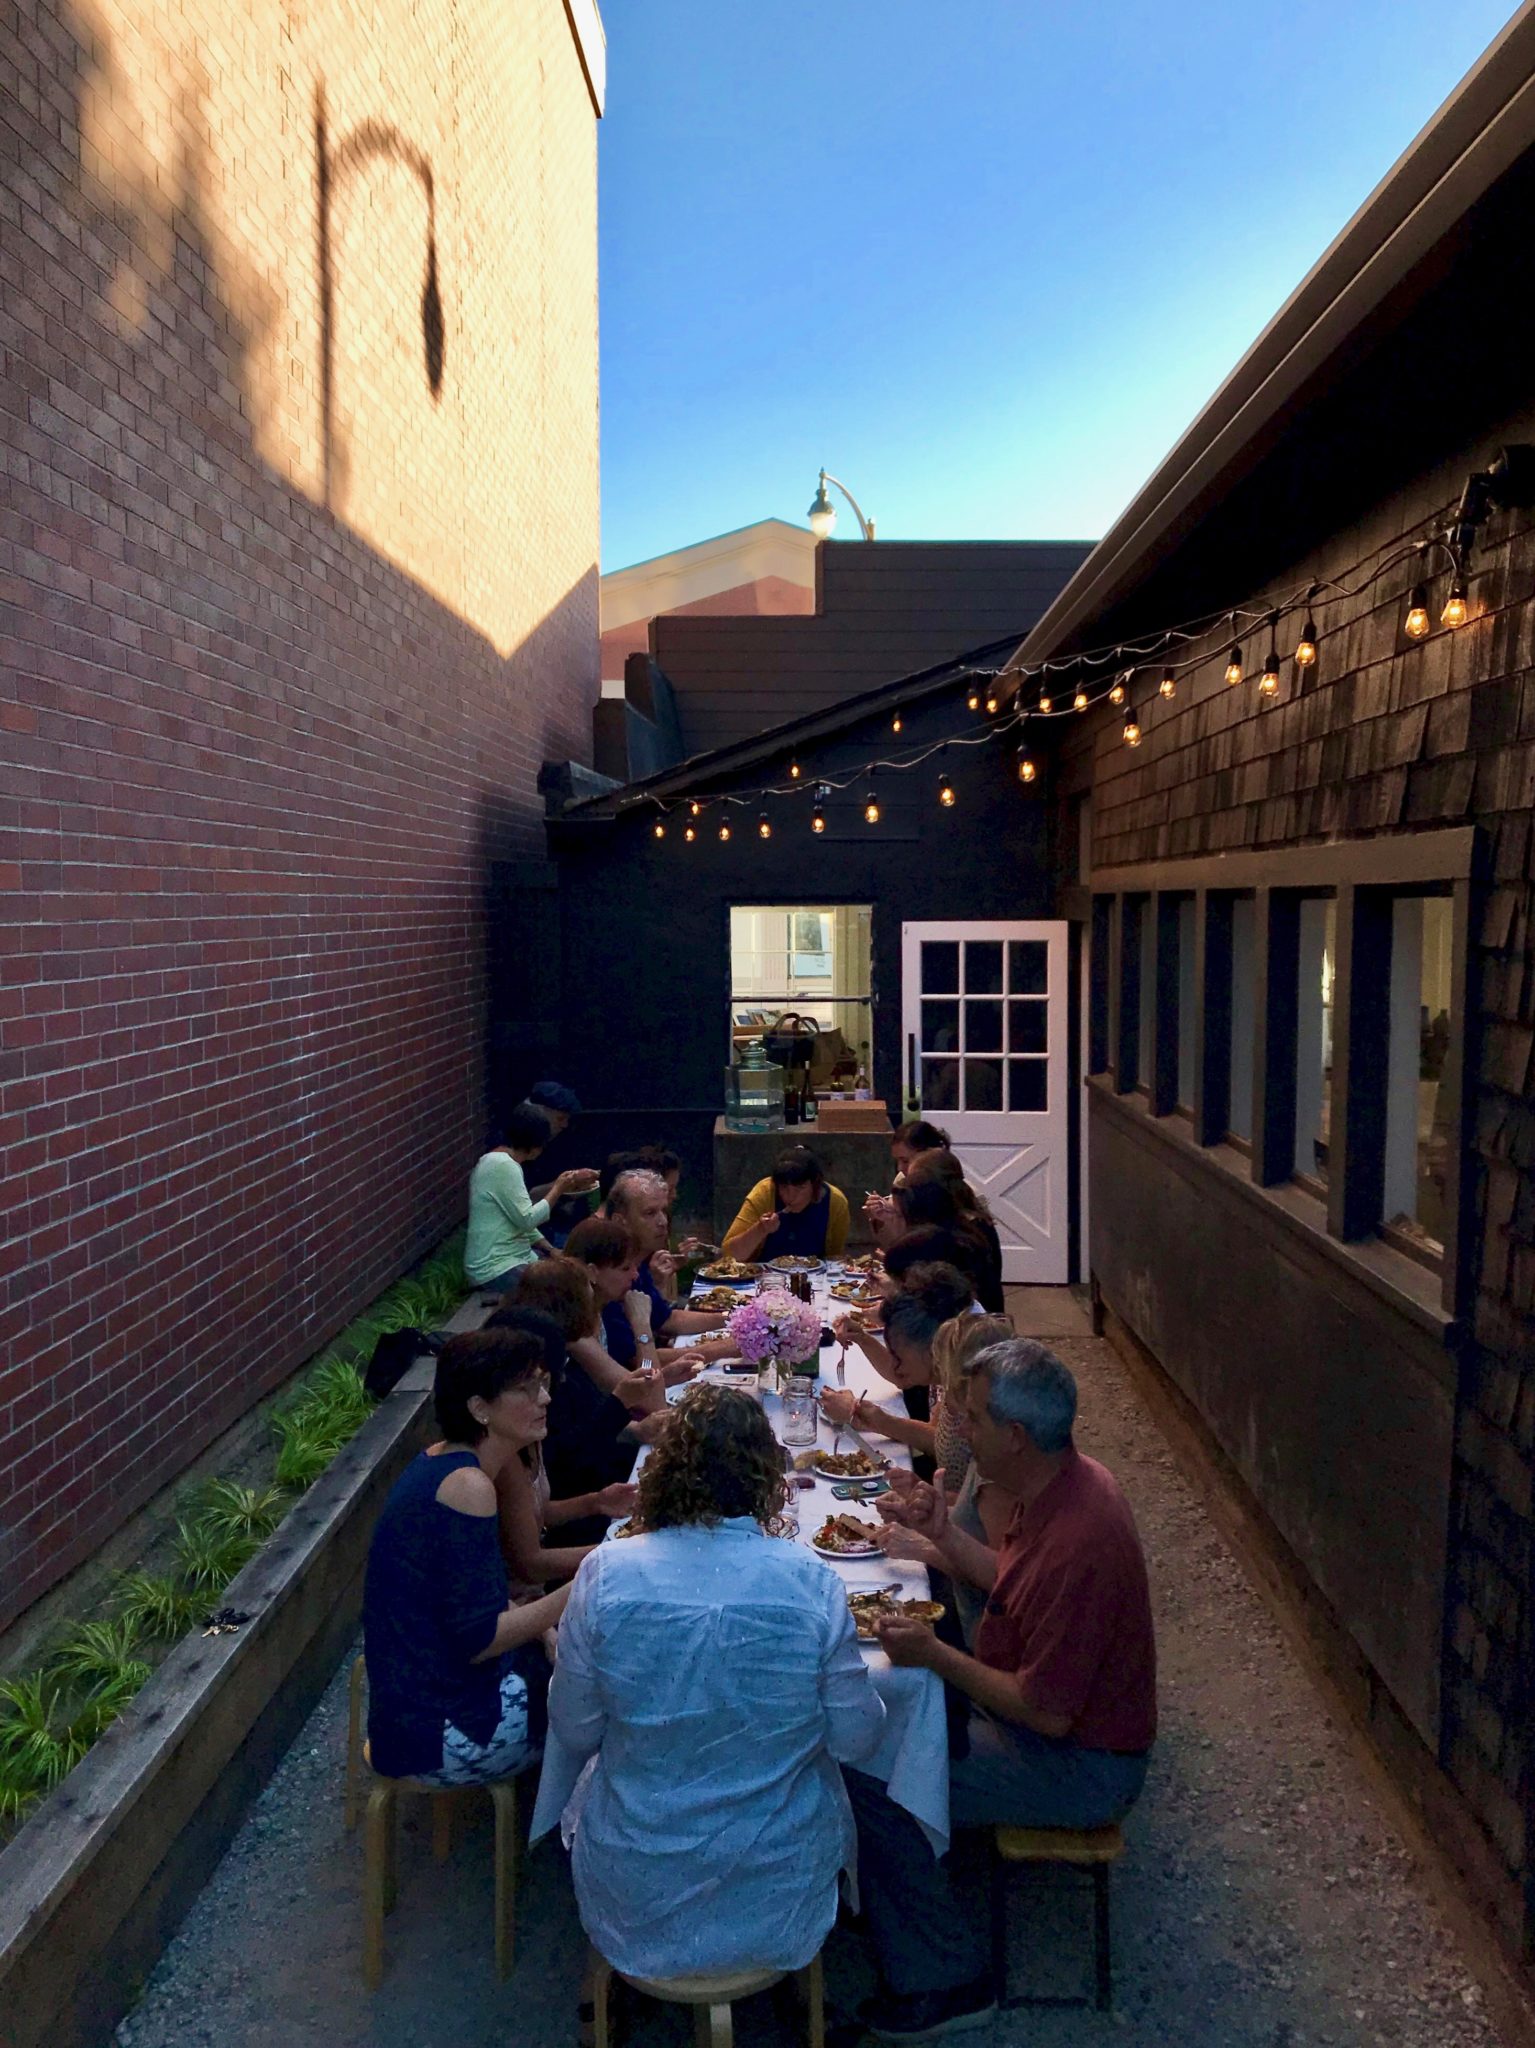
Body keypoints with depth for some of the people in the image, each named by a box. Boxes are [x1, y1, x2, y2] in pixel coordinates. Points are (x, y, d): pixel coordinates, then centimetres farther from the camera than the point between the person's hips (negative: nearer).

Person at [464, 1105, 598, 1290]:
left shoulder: (502, 1160, 13)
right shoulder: (503, 1165, -18)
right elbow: (527, 1219, -21)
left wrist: (552, 1250, 8)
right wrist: (559, 1188, -11)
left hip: (515, 1255, 10)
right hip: (495, 1269, -10)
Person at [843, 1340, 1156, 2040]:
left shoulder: (1077, 1545, -34)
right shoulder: (1064, 1484, -4)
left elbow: (1047, 1713, -27)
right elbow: (1020, 1583, 14)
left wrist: (934, 1655, -20)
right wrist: (945, 1535, 4)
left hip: (1079, 1766, -10)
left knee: (866, 1777, -14)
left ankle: (944, 1982, 4)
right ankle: (887, 1898, 26)